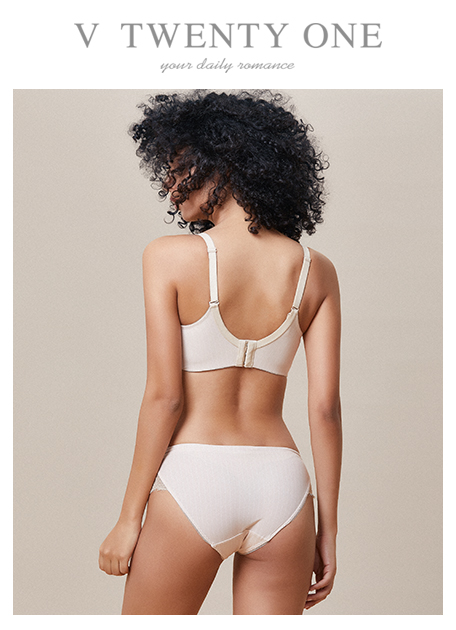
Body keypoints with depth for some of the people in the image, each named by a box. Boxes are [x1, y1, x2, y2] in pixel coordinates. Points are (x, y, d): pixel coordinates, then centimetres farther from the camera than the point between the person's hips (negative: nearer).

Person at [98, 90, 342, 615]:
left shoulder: (170, 257, -7)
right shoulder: (315, 271, 4)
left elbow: (164, 398, -9)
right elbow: (325, 410, 2)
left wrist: (129, 518, -1)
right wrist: (326, 530, 9)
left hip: (193, 479, -3)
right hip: (282, 483, 4)